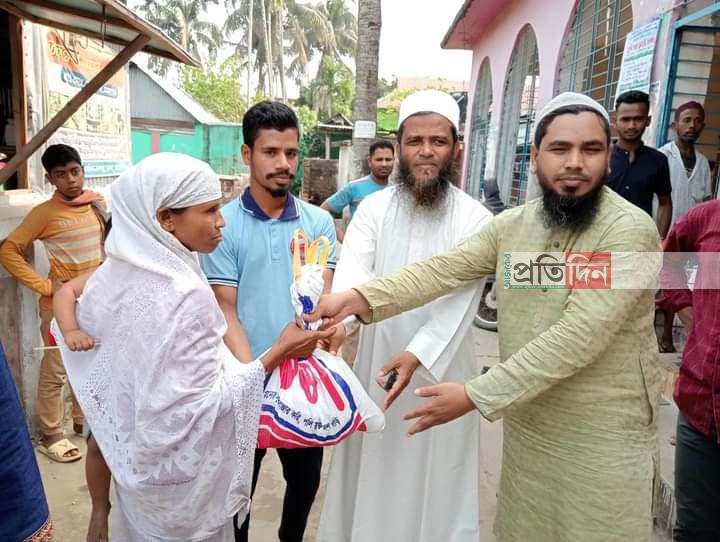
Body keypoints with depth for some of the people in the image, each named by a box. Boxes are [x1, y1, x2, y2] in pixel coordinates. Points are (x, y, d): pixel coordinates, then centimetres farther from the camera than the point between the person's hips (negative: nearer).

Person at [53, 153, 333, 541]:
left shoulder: (111, 274, -6)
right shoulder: (186, 295, -31)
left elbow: (73, 332, 9)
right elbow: (198, 406, -29)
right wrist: (277, 355, -27)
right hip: (180, 476, -7)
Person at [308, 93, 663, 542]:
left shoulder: (630, 231, -19)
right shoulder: (512, 225, -1)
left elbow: (577, 338, -26)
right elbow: (443, 271, -10)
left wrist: (476, 396, -26)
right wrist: (359, 298, -25)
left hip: (605, 443, -4)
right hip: (527, 428, 5)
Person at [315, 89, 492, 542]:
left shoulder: (475, 218, -7)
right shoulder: (373, 208, -1)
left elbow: (461, 299, -16)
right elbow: (353, 270, -17)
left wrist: (418, 354, -30)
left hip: (442, 366, -1)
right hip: (378, 359, 2)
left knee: (435, 477, 11)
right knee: (372, 474, 15)